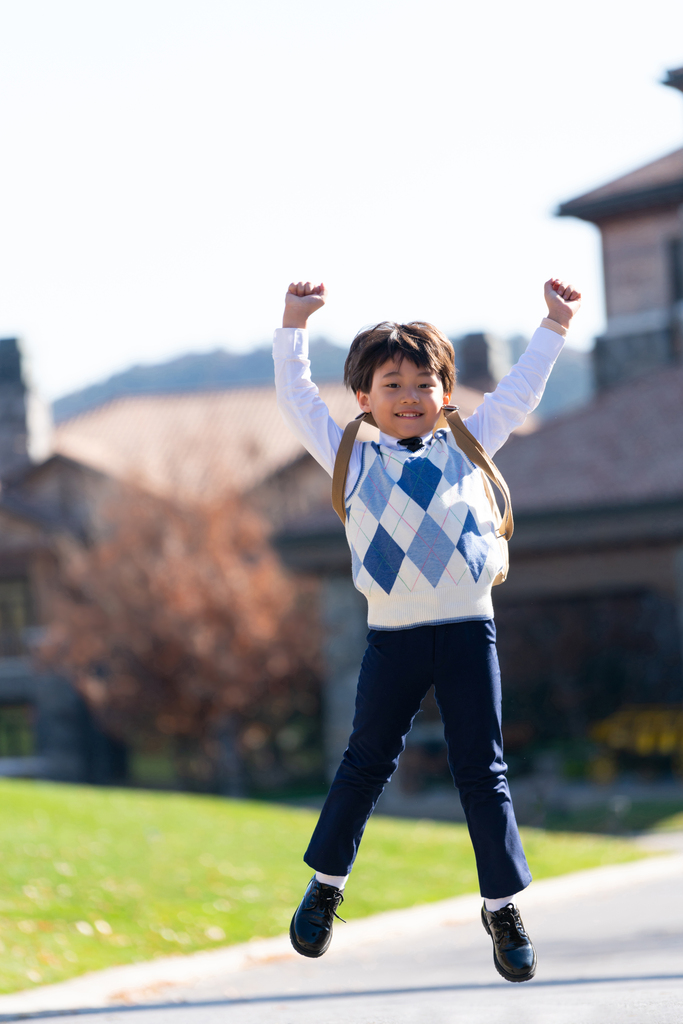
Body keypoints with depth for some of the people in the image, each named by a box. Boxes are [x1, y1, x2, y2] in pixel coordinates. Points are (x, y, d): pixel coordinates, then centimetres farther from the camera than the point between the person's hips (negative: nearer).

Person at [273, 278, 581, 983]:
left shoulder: (464, 447, 12)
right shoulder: (353, 460, 9)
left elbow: (518, 394, 18)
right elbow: (297, 402, 11)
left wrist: (554, 325, 18)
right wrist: (294, 328, 9)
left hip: (468, 629, 1)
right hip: (393, 635, -1)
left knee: (482, 770, 3)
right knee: (367, 762, 9)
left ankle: (503, 905, 11)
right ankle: (325, 885, 25)